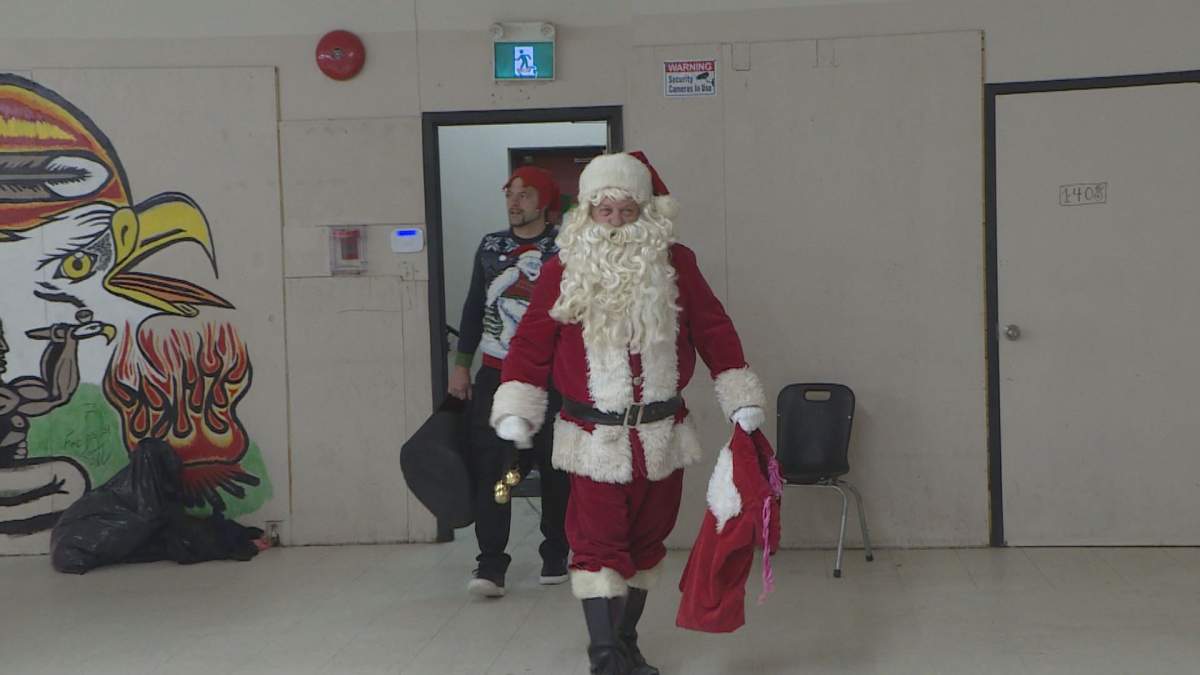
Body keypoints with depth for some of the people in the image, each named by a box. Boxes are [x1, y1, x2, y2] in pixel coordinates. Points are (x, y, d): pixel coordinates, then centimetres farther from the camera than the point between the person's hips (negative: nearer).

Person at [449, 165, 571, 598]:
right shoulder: (490, 246, 10)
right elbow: (474, 307, 15)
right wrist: (461, 364, 11)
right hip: (496, 374, 3)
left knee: (555, 471, 6)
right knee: (488, 466, -7)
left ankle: (555, 557, 21)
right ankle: (490, 564, -5)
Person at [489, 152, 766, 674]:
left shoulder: (675, 264, 2)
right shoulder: (564, 270, -2)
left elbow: (714, 330, 4)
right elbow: (531, 341, -2)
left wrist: (741, 400, 0)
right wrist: (515, 410, -9)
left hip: (662, 434, 3)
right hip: (594, 436, -3)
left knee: (646, 539, 13)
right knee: (598, 543, -8)